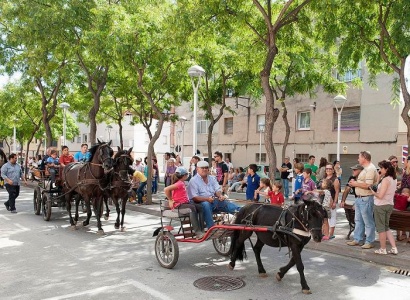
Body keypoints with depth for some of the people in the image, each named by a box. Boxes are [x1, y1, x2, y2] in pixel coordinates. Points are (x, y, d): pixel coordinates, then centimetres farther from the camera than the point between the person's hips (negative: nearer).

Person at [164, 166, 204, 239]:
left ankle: (201, 229, -11)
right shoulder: (179, 183, -13)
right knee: (192, 207, -33)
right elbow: (166, 189, -24)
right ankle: (198, 232, -34)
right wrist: (170, 200, -12)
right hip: (178, 205, -9)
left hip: (185, 203, 9)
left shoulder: (182, 183, 17)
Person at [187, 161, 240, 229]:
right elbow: (194, 197, -12)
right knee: (206, 205, -38)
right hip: (201, 202, -6)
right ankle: (211, 228, -44)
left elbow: (217, 190, 12)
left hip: (214, 201, 6)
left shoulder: (212, 178, 18)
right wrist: (207, 199, -28)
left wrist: (220, 196, -13)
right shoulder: (193, 181, -2)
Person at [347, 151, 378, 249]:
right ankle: (357, 239, 24)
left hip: (366, 199, -10)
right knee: (358, 220, 16)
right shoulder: (365, 169, 16)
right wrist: (355, 182, 6)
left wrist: (355, 184, -13)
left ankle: (369, 242, 9)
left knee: (368, 221, 0)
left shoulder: (370, 169, -17)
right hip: (359, 198, 11)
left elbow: (367, 185, -25)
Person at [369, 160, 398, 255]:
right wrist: (380, 177, 12)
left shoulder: (386, 180, -20)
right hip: (390, 204, 8)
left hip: (381, 205, -8)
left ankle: (383, 249, 14)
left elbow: (380, 195, -23)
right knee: (386, 227, 18)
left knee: (381, 228, 5)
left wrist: (372, 191, -6)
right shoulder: (394, 179, 7)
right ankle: (394, 248, 14)